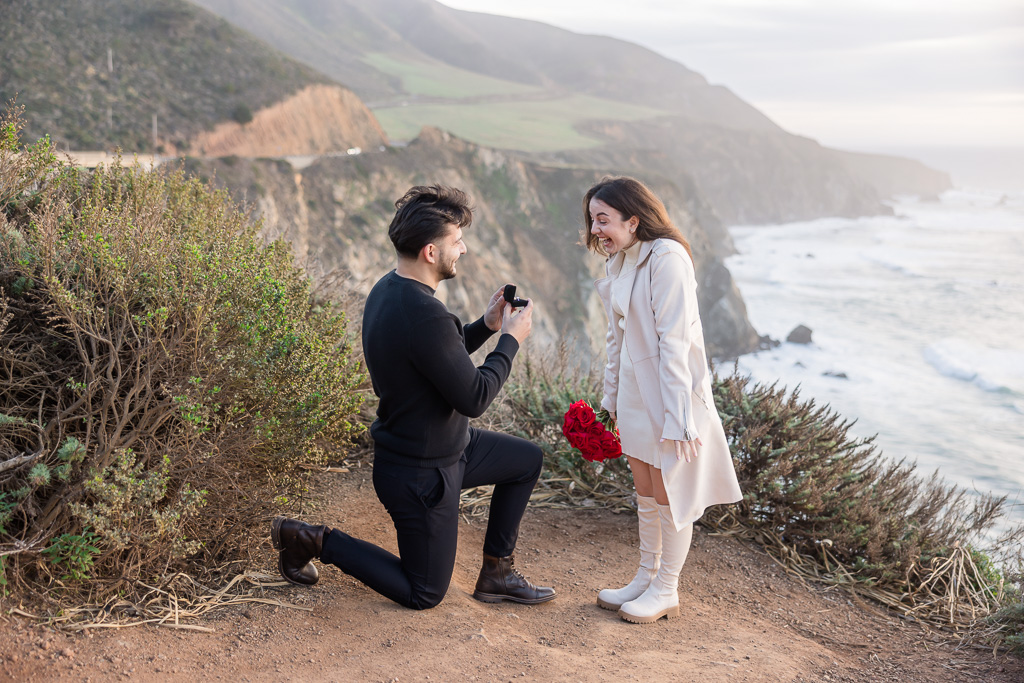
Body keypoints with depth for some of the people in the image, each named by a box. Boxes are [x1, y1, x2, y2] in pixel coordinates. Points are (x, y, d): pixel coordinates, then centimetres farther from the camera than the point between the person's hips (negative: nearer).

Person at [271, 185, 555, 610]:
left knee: (527, 460, 18)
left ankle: (496, 573, 25)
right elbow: (474, 398, -25)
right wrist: (511, 339, -13)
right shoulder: (423, 315, -32)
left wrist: (485, 326, 1)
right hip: (420, 473, -9)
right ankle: (313, 541, 13)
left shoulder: (389, 289, 0)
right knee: (424, 594, 9)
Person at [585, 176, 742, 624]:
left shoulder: (666, 258, -19)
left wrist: (676, 419, -21)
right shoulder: (620, 262, 7)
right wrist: (613, 401, 15)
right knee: (645, 492, 17)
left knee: (670, 495, 5)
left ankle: (666, 590, 20)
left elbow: (673, 343, -22)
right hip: (635, 394, 8)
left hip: (670, 394, -8)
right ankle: (646, 577, 31)